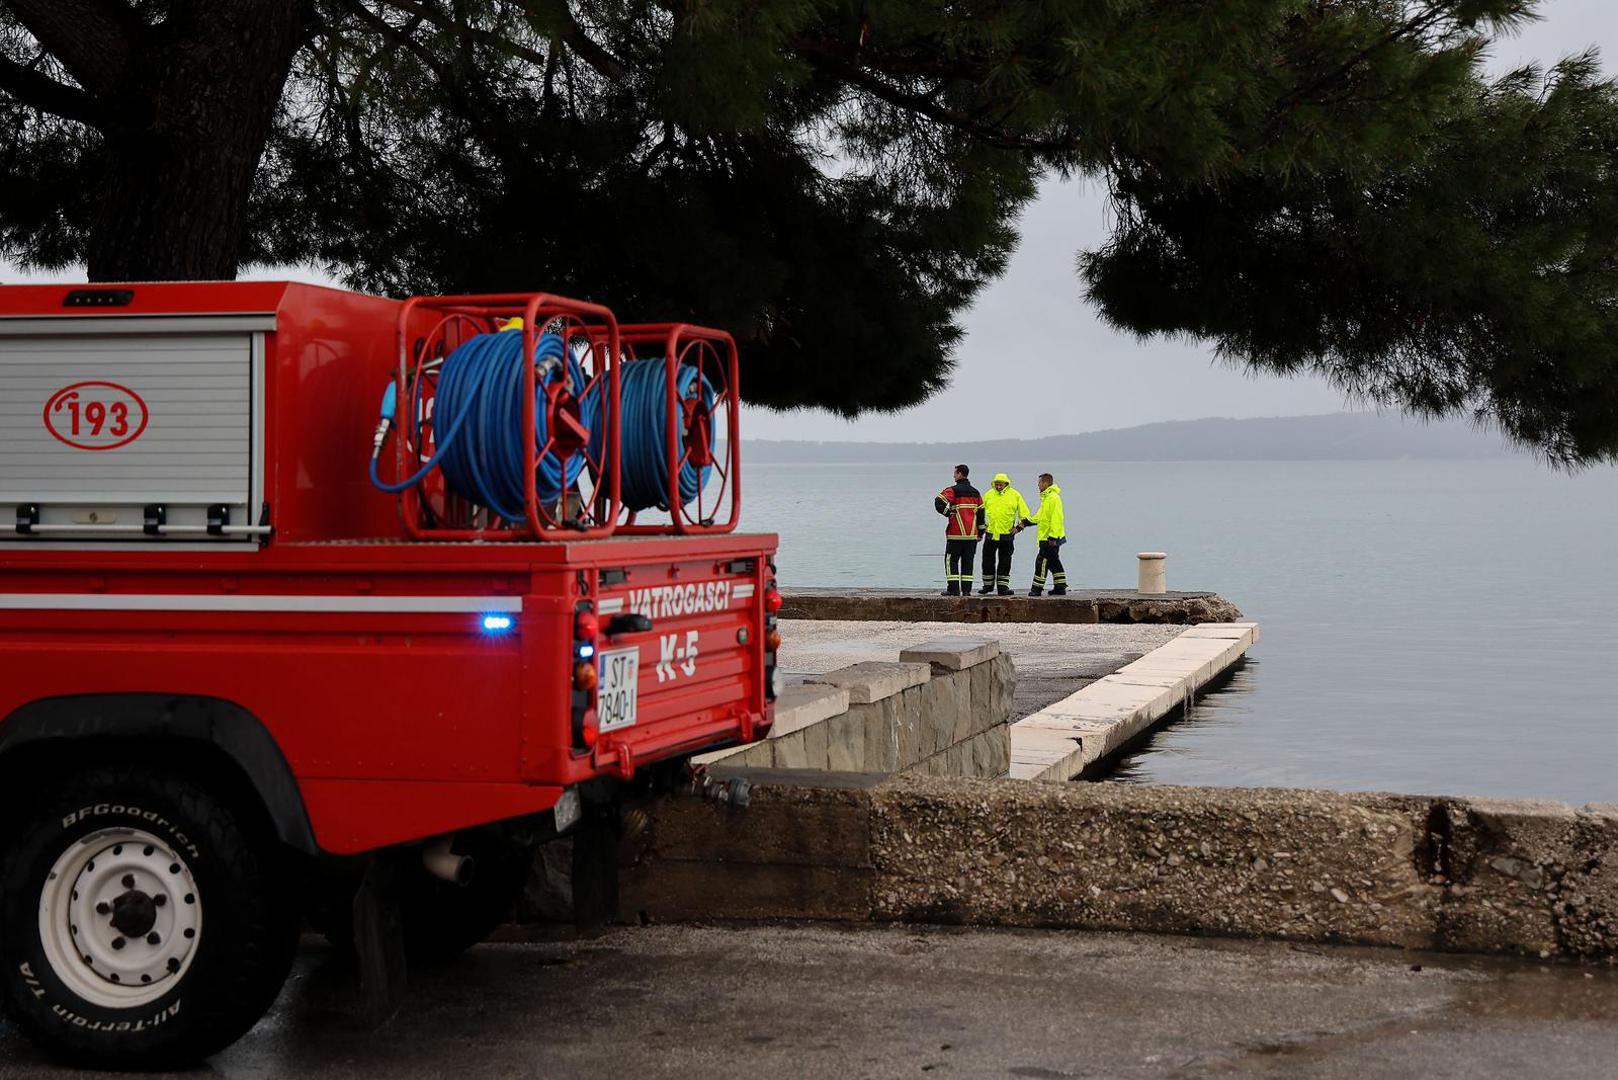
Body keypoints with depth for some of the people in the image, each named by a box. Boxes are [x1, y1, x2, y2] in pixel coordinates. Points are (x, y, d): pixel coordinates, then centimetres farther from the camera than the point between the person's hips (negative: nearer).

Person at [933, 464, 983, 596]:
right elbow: (980, 512, 15)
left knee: (951, 560, 3)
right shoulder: (975, 493, 12)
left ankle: (953, 589, -3)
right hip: (972, 534, 5)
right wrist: (980, 531, 20)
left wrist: (948, 513, -5)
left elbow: (939, 502, -21)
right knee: (968, 561, 9)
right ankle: (967, 589, 5)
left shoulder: (953, 491, -7)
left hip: (956, 533, -5)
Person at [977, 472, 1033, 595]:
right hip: (990, 534, 2)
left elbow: (1025, 514, 6)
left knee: (1005, 562, 0)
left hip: (1007, 534, -2)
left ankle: (1003, 586, 5)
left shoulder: (1015, 495, 0)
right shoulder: (988, 495, 6)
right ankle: (988, 585, 15)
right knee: (988, 561, 4)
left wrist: (1018, 527, -1)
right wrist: (982, 527, 14)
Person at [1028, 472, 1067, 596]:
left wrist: (1052, 537, -24)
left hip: (1049, 539, -10)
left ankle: (1037, 588, -7)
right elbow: (1040, 517, 25)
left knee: (1042, 561, -8)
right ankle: (1060, 587, 18)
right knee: (1054, 562, 13)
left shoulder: (1053, 498, -17)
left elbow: (1056, 519, -22)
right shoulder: (1045, 497, 16)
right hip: (1046, 537, 10)